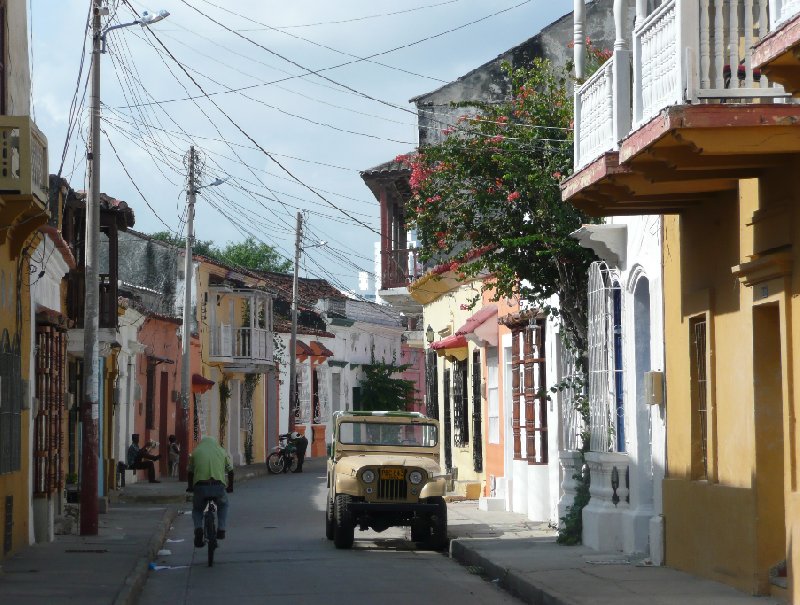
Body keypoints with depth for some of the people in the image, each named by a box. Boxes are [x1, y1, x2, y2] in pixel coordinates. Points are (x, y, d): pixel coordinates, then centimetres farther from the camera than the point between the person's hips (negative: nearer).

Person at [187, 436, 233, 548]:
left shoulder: (196, 452, 16)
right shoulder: (222, 452, 18)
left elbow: (191, 472, 22)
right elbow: (230, 471, 21)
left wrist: (190, 487, 37)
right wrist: (230, 487, 35)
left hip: (200, 486, 0)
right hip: (218, 486, 0)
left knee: (197, 509, 25)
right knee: (223, 505, 32)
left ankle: (198, 528, -1)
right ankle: (221, 530, 18)